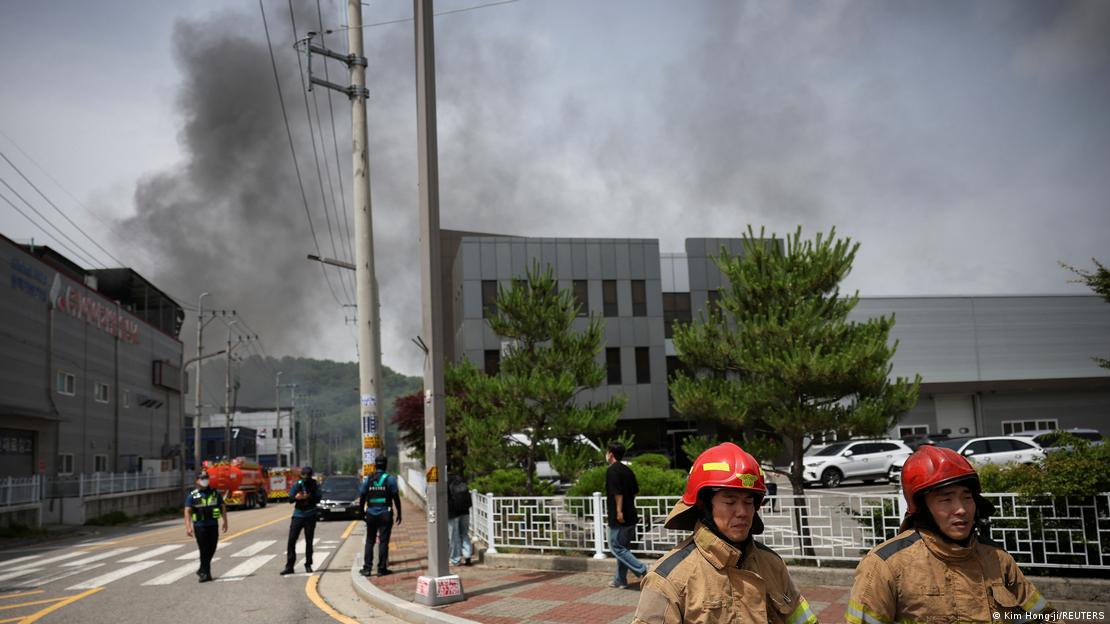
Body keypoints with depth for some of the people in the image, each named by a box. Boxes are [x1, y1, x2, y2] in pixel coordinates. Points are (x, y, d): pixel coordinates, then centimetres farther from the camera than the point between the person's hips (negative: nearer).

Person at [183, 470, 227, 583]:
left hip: (213, 525, 3)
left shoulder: (215, 493, 8)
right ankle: (205, 573, 3)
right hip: (199, 526, -3)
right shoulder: (192, 495, -1)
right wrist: (188, 527, -16)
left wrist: (225, 521, 5)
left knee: (211, 549, 8)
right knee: (204, 550, -4)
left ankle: (202, 570, 28)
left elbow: (223, 508, 12)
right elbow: (187, 511, -6)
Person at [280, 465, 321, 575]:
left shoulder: (315, 485, 1)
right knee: (291, 541, -4)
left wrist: (309, 497, -25)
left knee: (309, 541, 6)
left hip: (310, 515, -1)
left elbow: (318, 499, -8)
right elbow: (290, 498, -4)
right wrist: (296, 497, -25)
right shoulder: (297, 484, 3)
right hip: (298, 515, 1)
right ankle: (289, 566, 0)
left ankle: (308, 565, 16)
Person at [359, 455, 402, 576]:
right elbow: (396, 497, -5)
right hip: (385, 514, -3)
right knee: (383, 541, 2)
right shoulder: (390, 479, -4)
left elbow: (362, 496, 5)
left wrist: (362, 512, 15)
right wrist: (399, 513, 3)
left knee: (369, 541, 12)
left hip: (371, 514, 3)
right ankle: (382, 568, 3)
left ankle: (367, 568, 9)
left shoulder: (368, 479, 4)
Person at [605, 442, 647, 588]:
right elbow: (635, 491, 16)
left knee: (616, 547, -2)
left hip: (619, 518, -9)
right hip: (631, 516, 9)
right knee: (623, 547, 15)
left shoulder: (612, 470, -13)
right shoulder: (628, 470, 13)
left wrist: (619, 511, -22)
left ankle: (642, 570, -11)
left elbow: (618, 493, -22)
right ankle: (620, 580, 19)